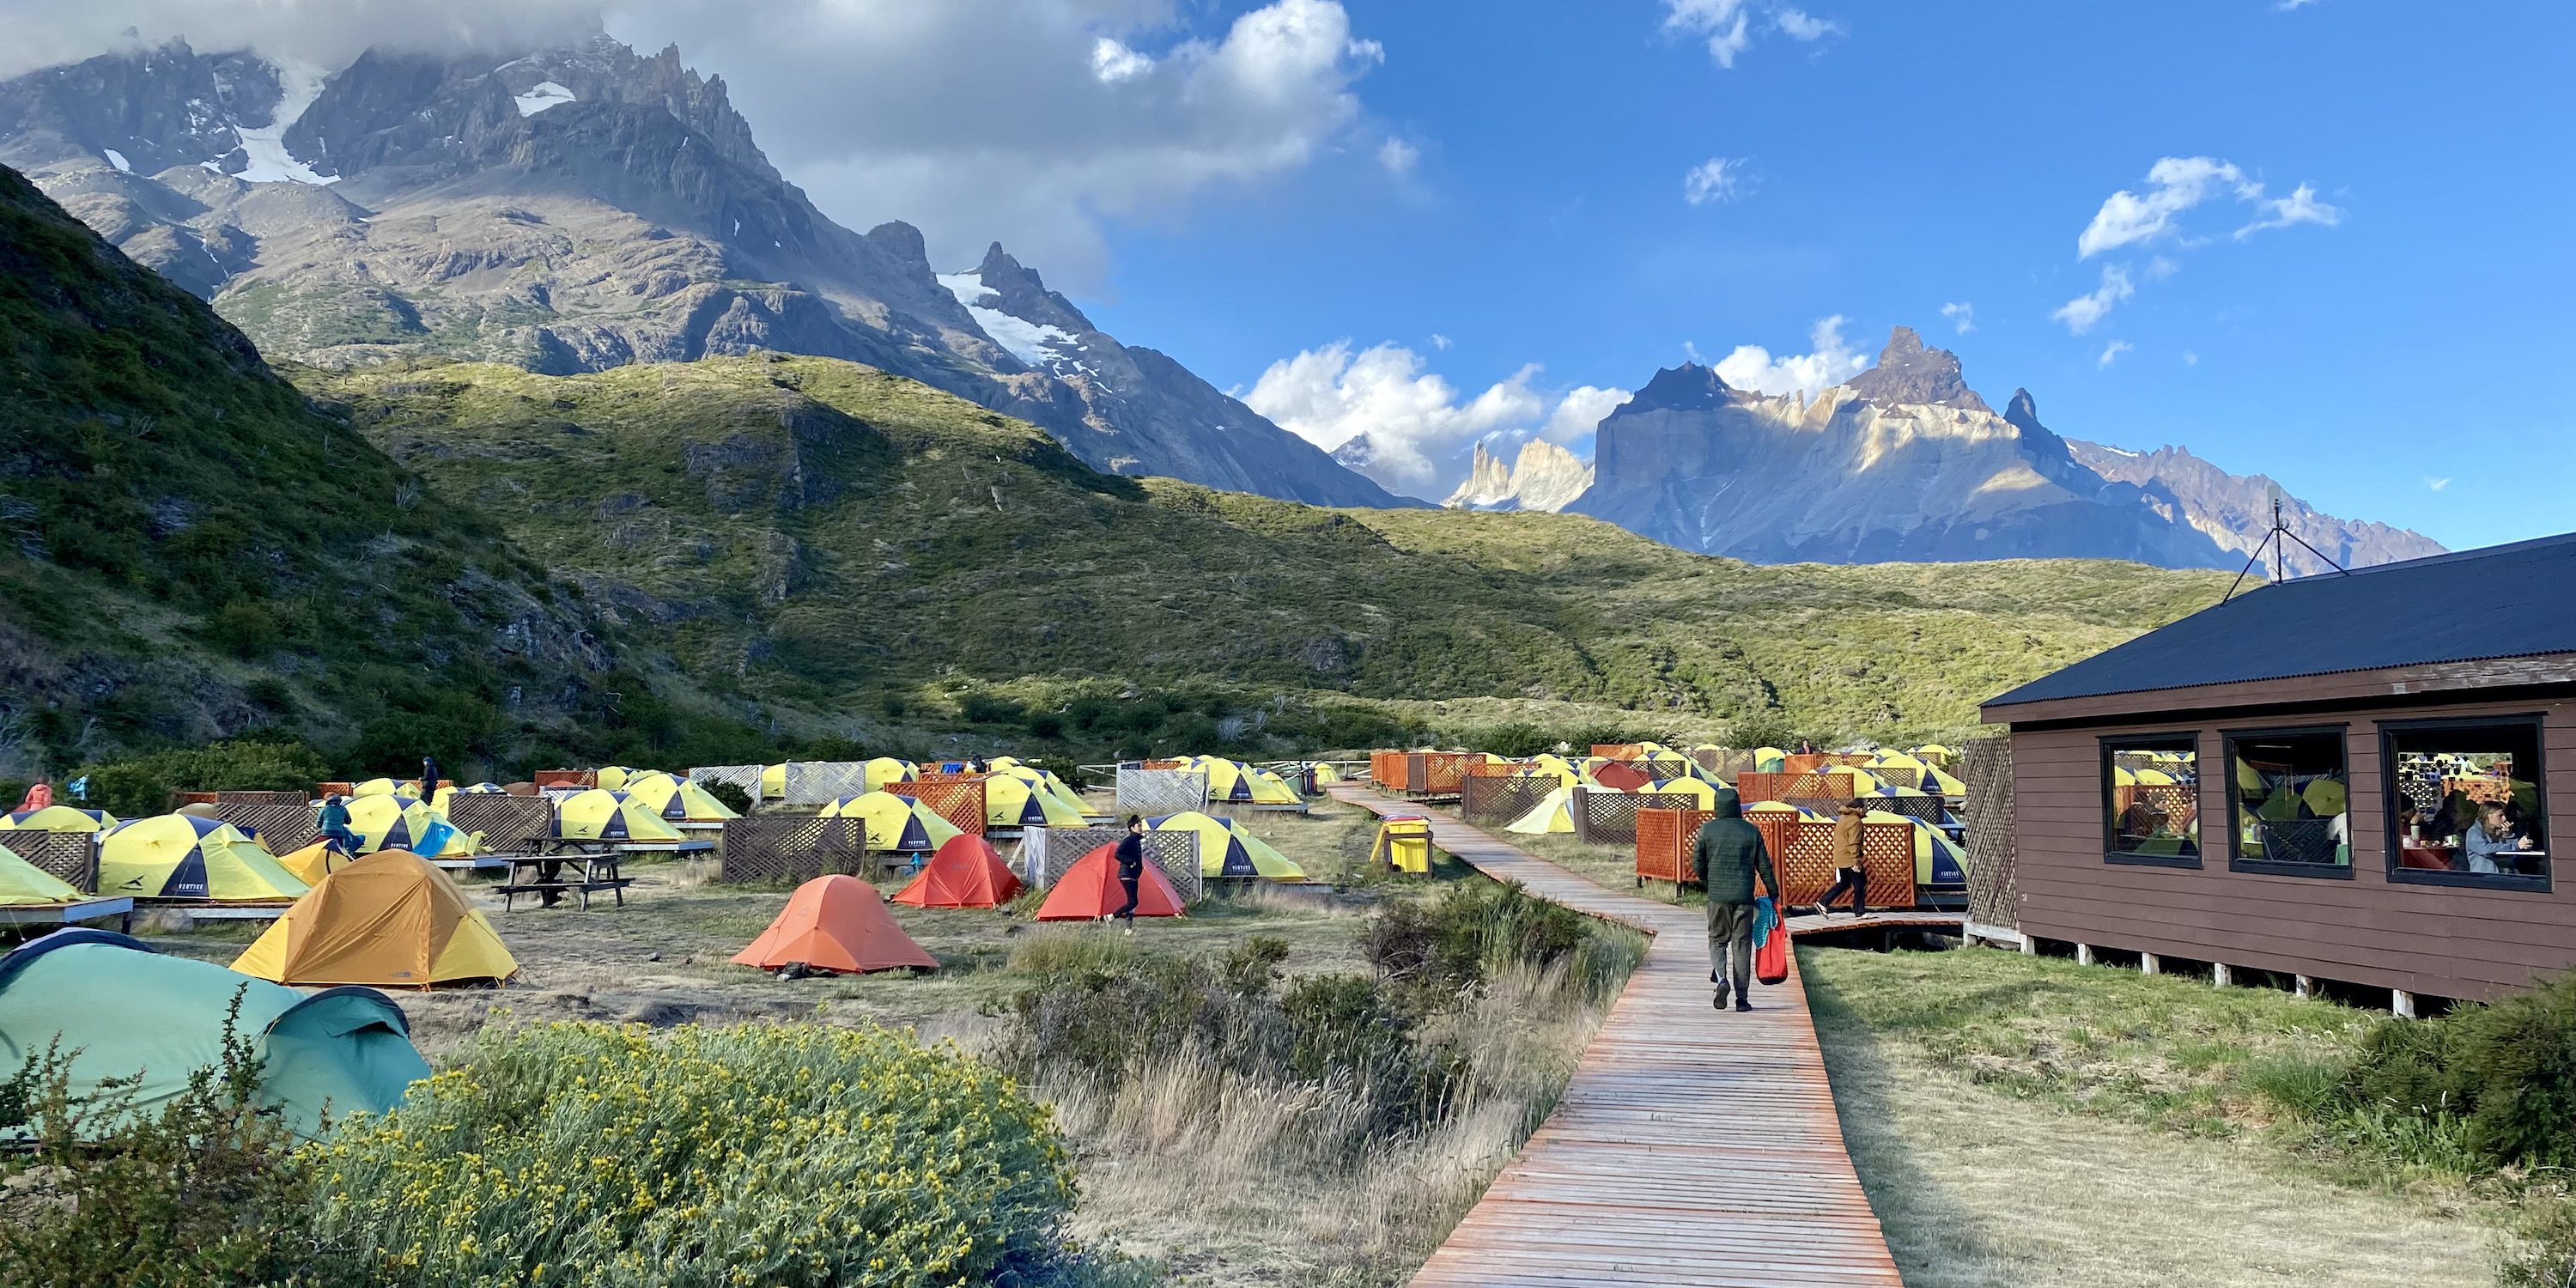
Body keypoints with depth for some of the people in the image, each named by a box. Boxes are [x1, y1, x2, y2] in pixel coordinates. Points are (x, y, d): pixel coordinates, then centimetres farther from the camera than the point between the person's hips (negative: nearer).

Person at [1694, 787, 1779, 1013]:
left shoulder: (1707, 829, -1)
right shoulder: (1752, 831, 2)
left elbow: (1697, 863, 2)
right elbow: (1764, 866, 5)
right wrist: (1773, 892, 17)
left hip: (1717, 896, -1)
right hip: (1744, 897, 1)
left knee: (1717, 941, 12)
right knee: (1742, 945, 6)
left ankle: (1721, 979, -13)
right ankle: (1741, 997, 5)